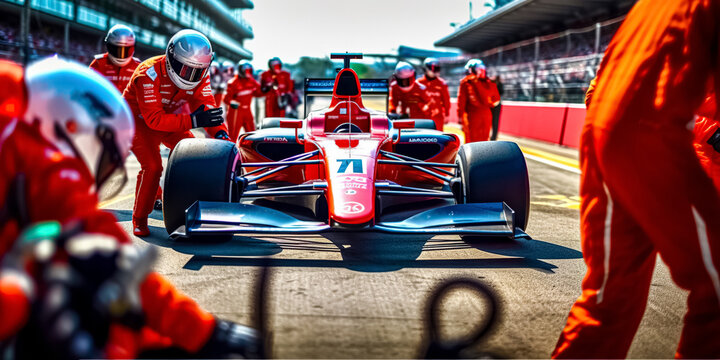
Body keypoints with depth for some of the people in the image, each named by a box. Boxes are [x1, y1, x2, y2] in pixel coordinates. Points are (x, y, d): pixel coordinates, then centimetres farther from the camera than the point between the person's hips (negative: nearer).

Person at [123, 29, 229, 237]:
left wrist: (220, 133, -40)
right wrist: (192, 121, -49)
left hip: (169, 118, 6)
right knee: (152, 166, -23)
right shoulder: (149, 74, -34)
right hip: (140, 120, -6)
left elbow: (207, 107, -19)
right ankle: (139, 219, -5)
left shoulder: (199, 75, -17)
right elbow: (154, 119, -39)